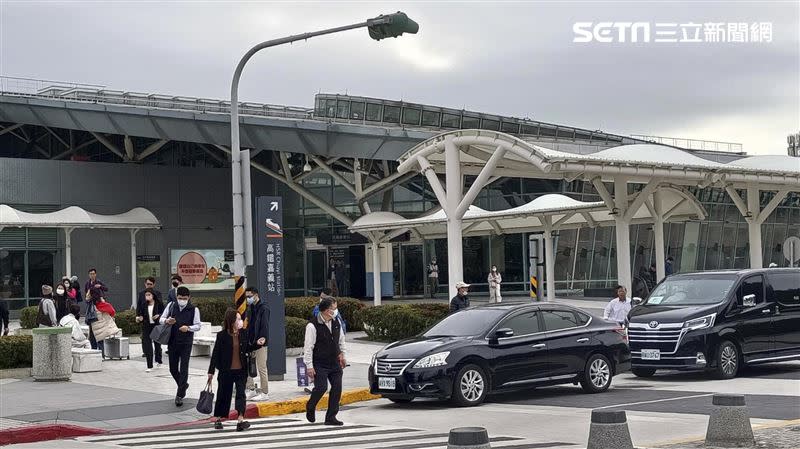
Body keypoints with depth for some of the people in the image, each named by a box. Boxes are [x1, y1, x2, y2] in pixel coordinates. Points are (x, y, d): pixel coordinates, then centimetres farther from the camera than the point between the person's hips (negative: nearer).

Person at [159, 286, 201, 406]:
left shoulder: (194, 309, -5)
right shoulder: (171, 305, 2)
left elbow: (197, 326, -4)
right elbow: (161, 319, 7)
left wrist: (188, 328, -24)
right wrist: (167, 321, -17)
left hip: (186, 343, -3)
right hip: (172, 342, 3)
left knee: (183, 369, -5)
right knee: (173, 369, 11)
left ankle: (180, 395, 1)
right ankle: (183, 385, 37)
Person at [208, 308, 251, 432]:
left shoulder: (244, 333, 0)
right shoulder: (222, 335, -9)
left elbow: (248, 349, 12)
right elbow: (215, 353, -6)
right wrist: (211, 371, -7)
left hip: (241, 370, 2)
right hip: (226, 371, -2)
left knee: (241, 393, -8)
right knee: (223, 394, 9)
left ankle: (241, 420, -13)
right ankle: (218, 419, 24)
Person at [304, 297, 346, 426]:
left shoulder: (336, 323, 7)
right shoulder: (313, 325, -13)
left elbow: (341, 341, 23)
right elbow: (308, 347, -13)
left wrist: (342, 355, 16)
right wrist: (309, 366, -15)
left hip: (334, 363, 6)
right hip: (319, 364, -6)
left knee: (337, 388, -1)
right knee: (321, 387, -12)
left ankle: (331, 417, 9)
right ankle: (310, 407, 20)